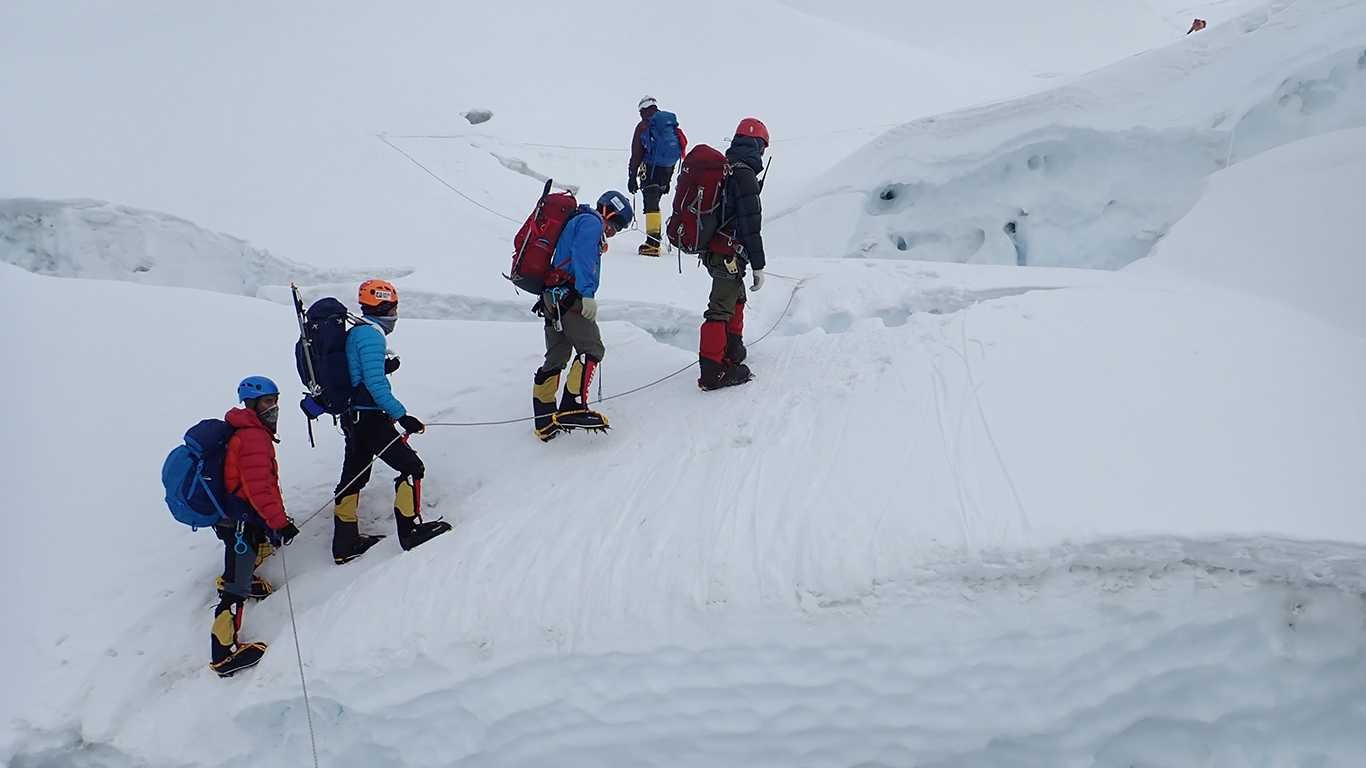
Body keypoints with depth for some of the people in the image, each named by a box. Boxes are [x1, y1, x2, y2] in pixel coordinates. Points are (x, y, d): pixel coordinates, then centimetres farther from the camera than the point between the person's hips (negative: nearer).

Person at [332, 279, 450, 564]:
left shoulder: (355, 332, 15)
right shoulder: (371, 333, -15)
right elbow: (375, 384, -23)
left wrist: (384, 367, 8)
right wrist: (401, 415, -23)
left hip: (353, 416, 10)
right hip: (370, 418, -10)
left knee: (353, 476, 15)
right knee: (411, 467, -4)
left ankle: (345, 543, 23)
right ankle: (411, 529, -1)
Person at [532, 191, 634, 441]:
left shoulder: (577, 222, 29)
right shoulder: (591, 222, -3)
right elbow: (582, 256, -19)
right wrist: (587, 294, -27)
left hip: (551, 298, 10)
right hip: (569, 296, -10)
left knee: (556, 357, 10)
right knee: (592, 349, -10)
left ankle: (544, 420, 10)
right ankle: (572, 407, -20)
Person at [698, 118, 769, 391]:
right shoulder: (745, 174, -18)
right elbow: (750, 224, -19)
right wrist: (758, 265, -15)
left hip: (712, 248, 9)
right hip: (730, 253, -9)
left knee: (736, 299, 25)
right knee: (721, 309, -7)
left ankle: (732, 354, 37)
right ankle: (713, 372, -6)